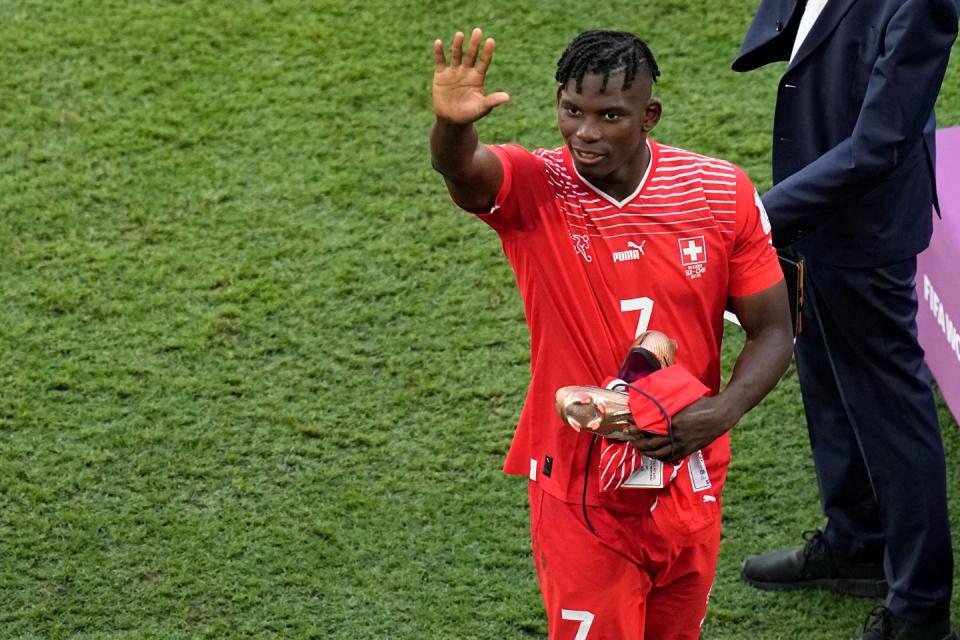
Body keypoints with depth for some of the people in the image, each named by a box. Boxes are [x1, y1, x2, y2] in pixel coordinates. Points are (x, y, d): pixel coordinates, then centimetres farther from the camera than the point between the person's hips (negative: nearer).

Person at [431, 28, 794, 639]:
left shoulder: (724, 194, -9)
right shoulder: (535, 189, -14)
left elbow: (773, 329, -2)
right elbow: (461, 169, -38)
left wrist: (723, 411, -20)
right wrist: (452, 124, -61)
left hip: (689, 482, 3)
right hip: (579, 494, -3)